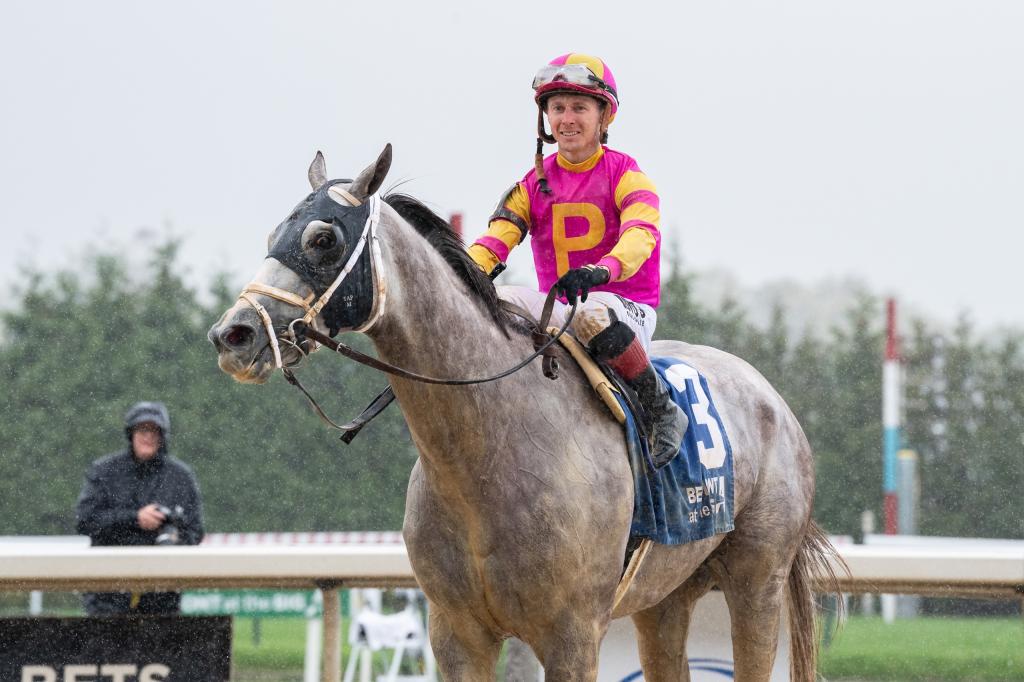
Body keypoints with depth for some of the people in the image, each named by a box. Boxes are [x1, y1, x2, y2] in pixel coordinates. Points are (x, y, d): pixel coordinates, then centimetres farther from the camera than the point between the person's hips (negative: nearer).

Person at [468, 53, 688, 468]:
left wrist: (599, 271, -44)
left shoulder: (624, 175, -3)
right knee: (497, 302, -26)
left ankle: (660, 408, -23)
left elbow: (639, 235, -22)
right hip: (557, 310, 4)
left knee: (593, 315, -40)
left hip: (626, 307, -4)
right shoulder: (534, 184, 10)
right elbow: (497, 238, -4)